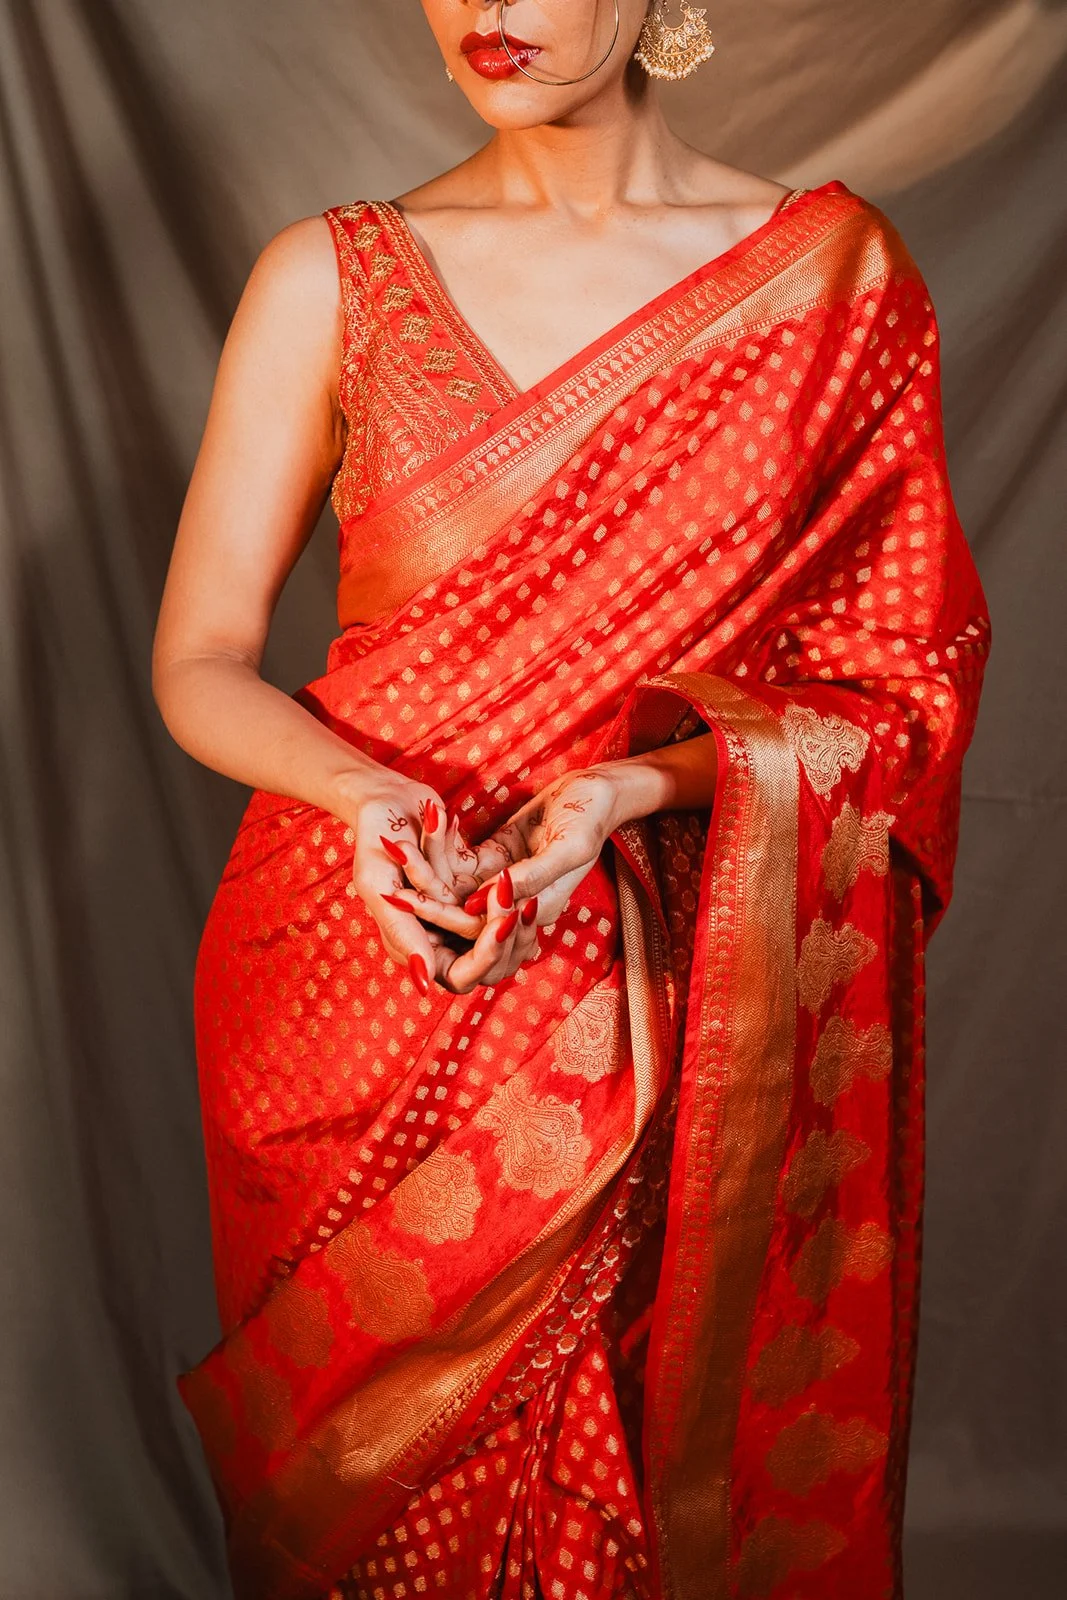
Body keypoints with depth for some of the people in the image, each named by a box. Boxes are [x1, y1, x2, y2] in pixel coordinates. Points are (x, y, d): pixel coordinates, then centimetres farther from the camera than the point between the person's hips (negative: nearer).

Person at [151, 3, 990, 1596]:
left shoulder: (840, 275, -1)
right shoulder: (331, 280, 0)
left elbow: (896, 682, 0)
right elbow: (200, 661, 1)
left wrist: (632, 791, -17)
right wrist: (362, 793, -20)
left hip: (699, 1018, 0)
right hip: (363, 995, 1)